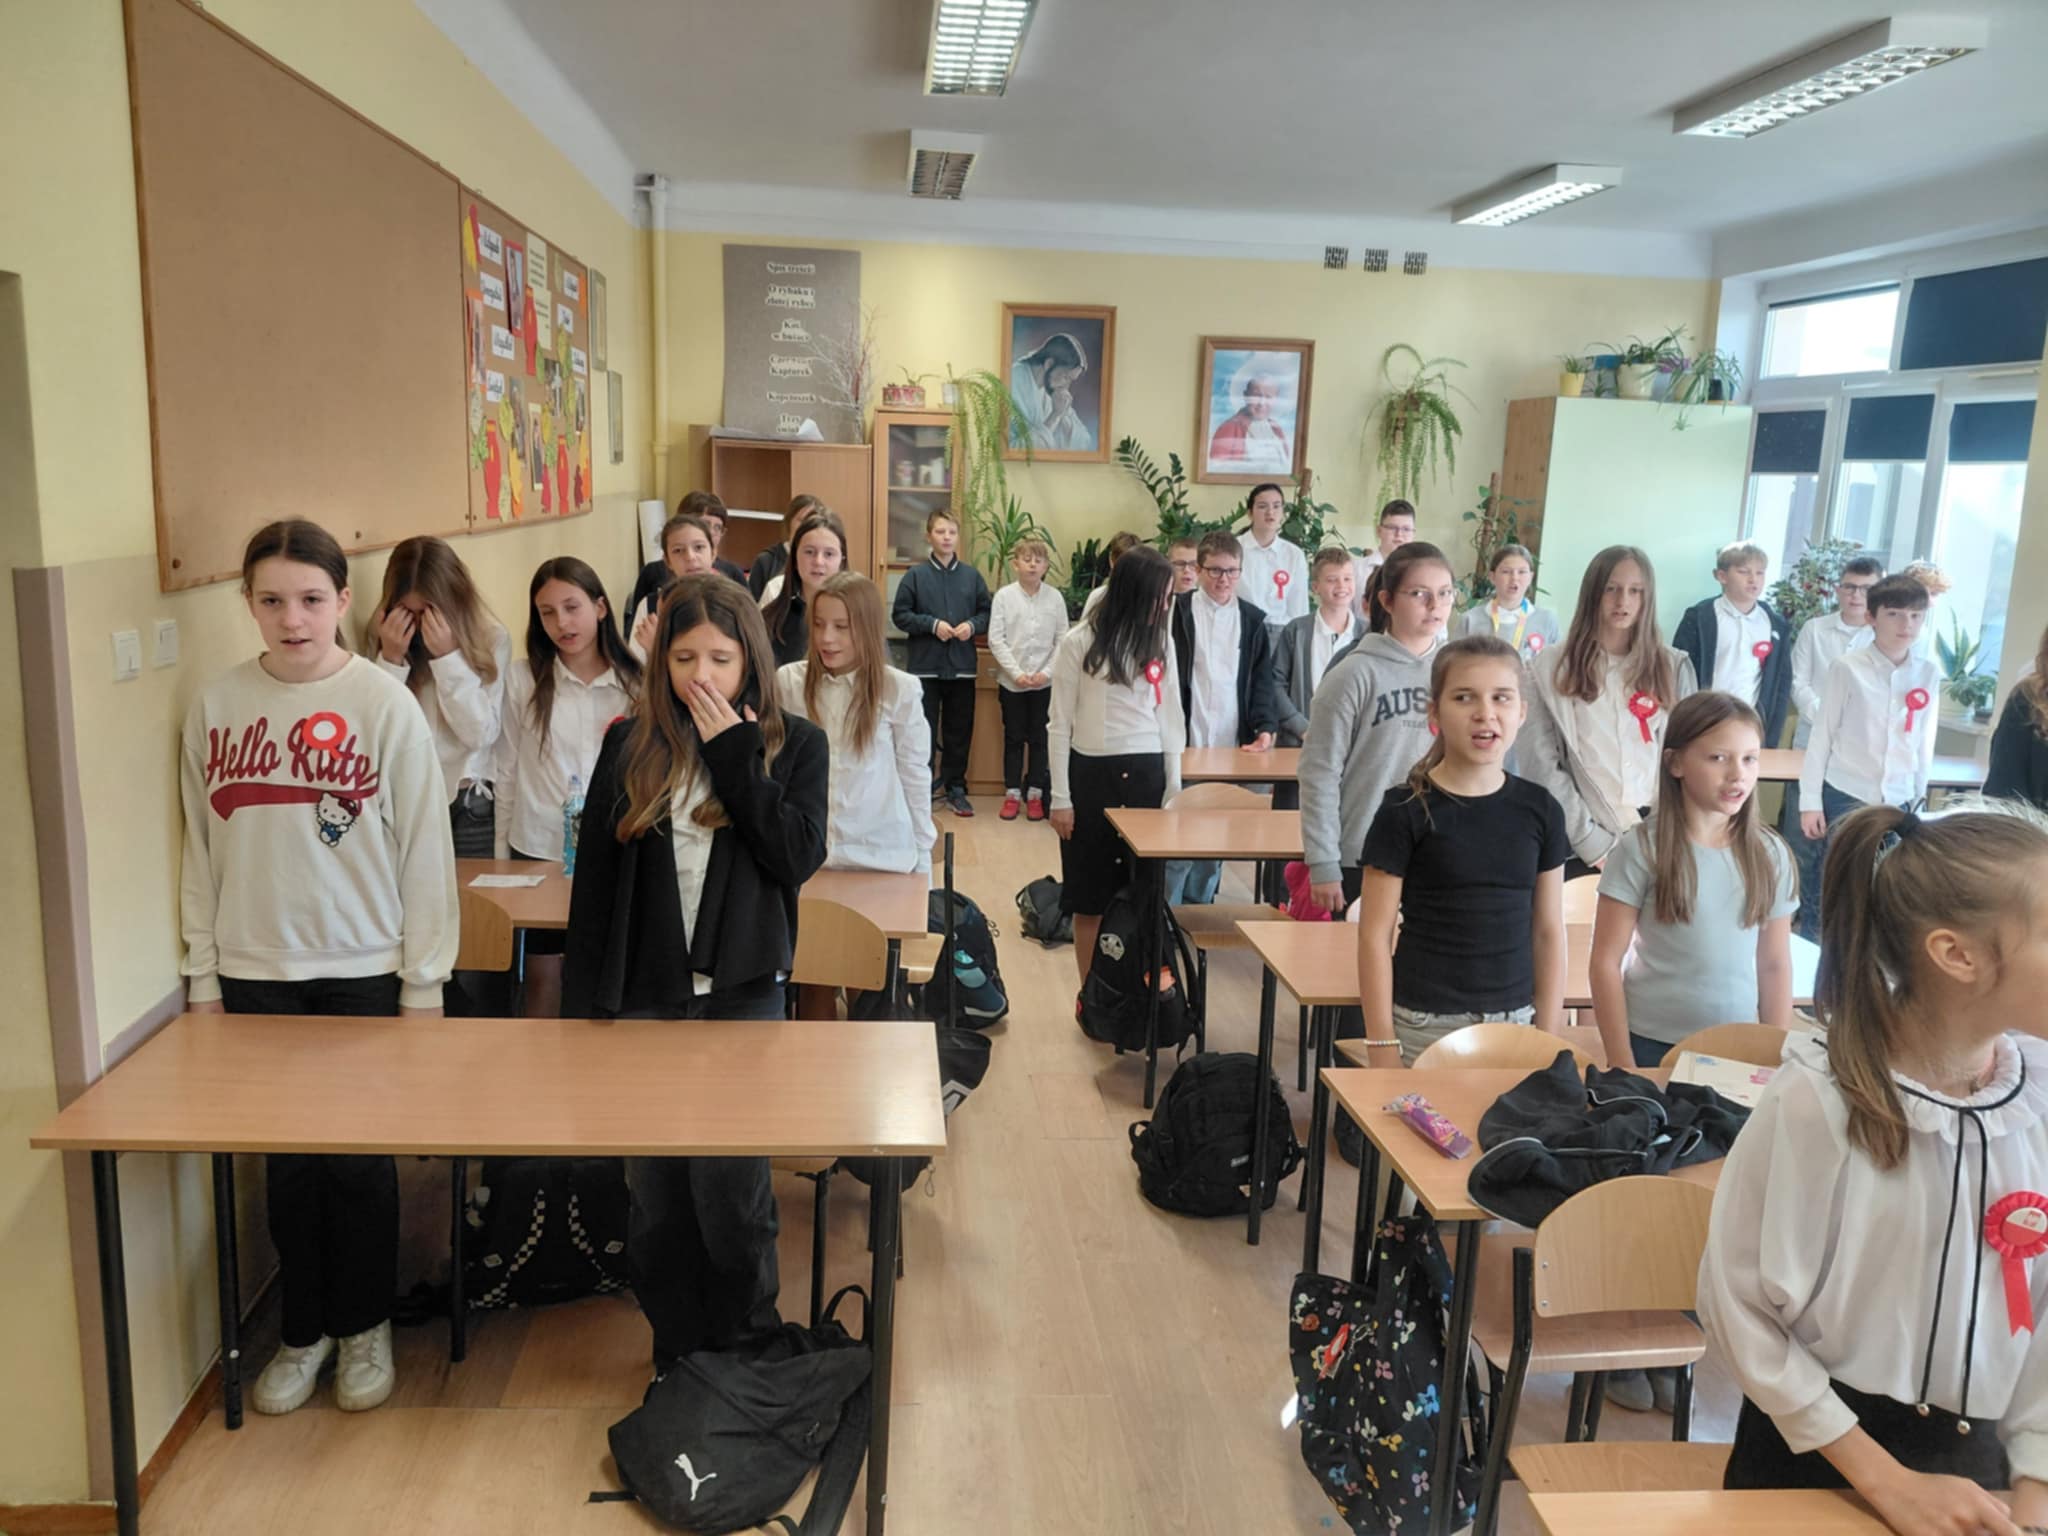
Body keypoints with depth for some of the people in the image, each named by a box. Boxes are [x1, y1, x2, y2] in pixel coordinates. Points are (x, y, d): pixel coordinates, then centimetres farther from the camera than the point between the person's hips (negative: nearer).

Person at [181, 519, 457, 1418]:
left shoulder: (385, 705, -8)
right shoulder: (217, 706, 1)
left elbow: (425, 849, -6)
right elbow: (202, 852, 7)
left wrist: (424, 980, -6)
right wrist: (203, 976, 6)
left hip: (364, 971, -2)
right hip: (257, 973, 3)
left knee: (360, 1159, 8)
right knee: (287, 1161, 12)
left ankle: (365, 1327, 28)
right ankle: (305, 1331, 31)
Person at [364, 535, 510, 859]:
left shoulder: (491, 639, -4)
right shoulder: (381, 638, 2)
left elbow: (481, 734, -12)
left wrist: (448, 656, -18)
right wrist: (391, 658, -15)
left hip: (469, 805, -1)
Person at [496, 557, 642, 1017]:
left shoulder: (634, 683, -2)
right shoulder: (522, 681, -3)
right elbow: (507, 773, 2)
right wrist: (501, 855, 3)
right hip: (540, 849, 0)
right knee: (544, 980, 11)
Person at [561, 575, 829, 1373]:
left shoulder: (794, 744, 0)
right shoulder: (631, 745, 3)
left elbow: (799, 857, -13)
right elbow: (594, 876, 5)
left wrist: (734, 752, -14)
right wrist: (589, 996, 3)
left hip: (741, 994, -2)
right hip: (645, 993, 2)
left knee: (729, 1187, -2)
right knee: (655, 1195, 9)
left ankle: (745, 1348, 20)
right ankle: (676, 1349, 28)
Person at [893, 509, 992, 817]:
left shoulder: (972, 575, 6)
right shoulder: (915, 575, -1)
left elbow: (987, 613, 9)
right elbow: (901, 615, -4)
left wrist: (972, 625, -11)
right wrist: (932, 624, -15)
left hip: (962, 666, 2)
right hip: (925, 666, -2)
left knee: (959, 731, 9)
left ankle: (956, 788, 20)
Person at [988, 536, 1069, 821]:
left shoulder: (1055, 597, 0)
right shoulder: (1004, 596, -3)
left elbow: (1062, 641, 1)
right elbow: (995, 640, -6)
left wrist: (1046, 672, -10)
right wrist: (1017, 673, -13)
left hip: (1045, 682, 1)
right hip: (1011, 681, -1)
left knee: (1039, 739, 7)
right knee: (1013, 738, 8)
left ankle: (1035, 794, 17)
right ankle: (1012, 794, 17)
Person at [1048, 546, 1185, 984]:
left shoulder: (1160, 639, 6)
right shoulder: (1080, 642, -5)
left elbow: (1171, 716, 10)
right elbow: (1060, 725, -2)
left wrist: (1174, 788, 6)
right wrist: (1060, 797, -4)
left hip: (1147, 773, 3)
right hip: (1091, 772, -3)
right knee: (1090, 894, 6)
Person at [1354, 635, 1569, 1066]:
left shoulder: (1538, 809, 3)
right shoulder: (1405, 810, -9)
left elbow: (1549, 932, 8)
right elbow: (1375, 936, -8)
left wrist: (1549, 1037, 6)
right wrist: (1382, 1046, -9)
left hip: (1515, 1022, 4)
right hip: (1424, 1026, -3)